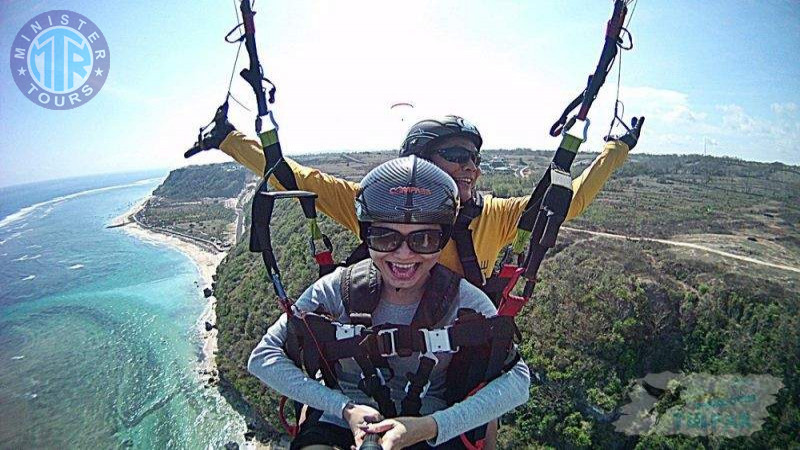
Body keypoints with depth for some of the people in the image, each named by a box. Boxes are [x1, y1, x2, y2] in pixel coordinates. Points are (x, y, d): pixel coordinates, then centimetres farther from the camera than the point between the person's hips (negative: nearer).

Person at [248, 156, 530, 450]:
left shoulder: (464, 301, -14)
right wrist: (344, 408, -21)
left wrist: (432, 426, -28)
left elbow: (518, 380, -16)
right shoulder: (337, 291, -13)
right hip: (341, 423, -1)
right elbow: (263, 357, -11)